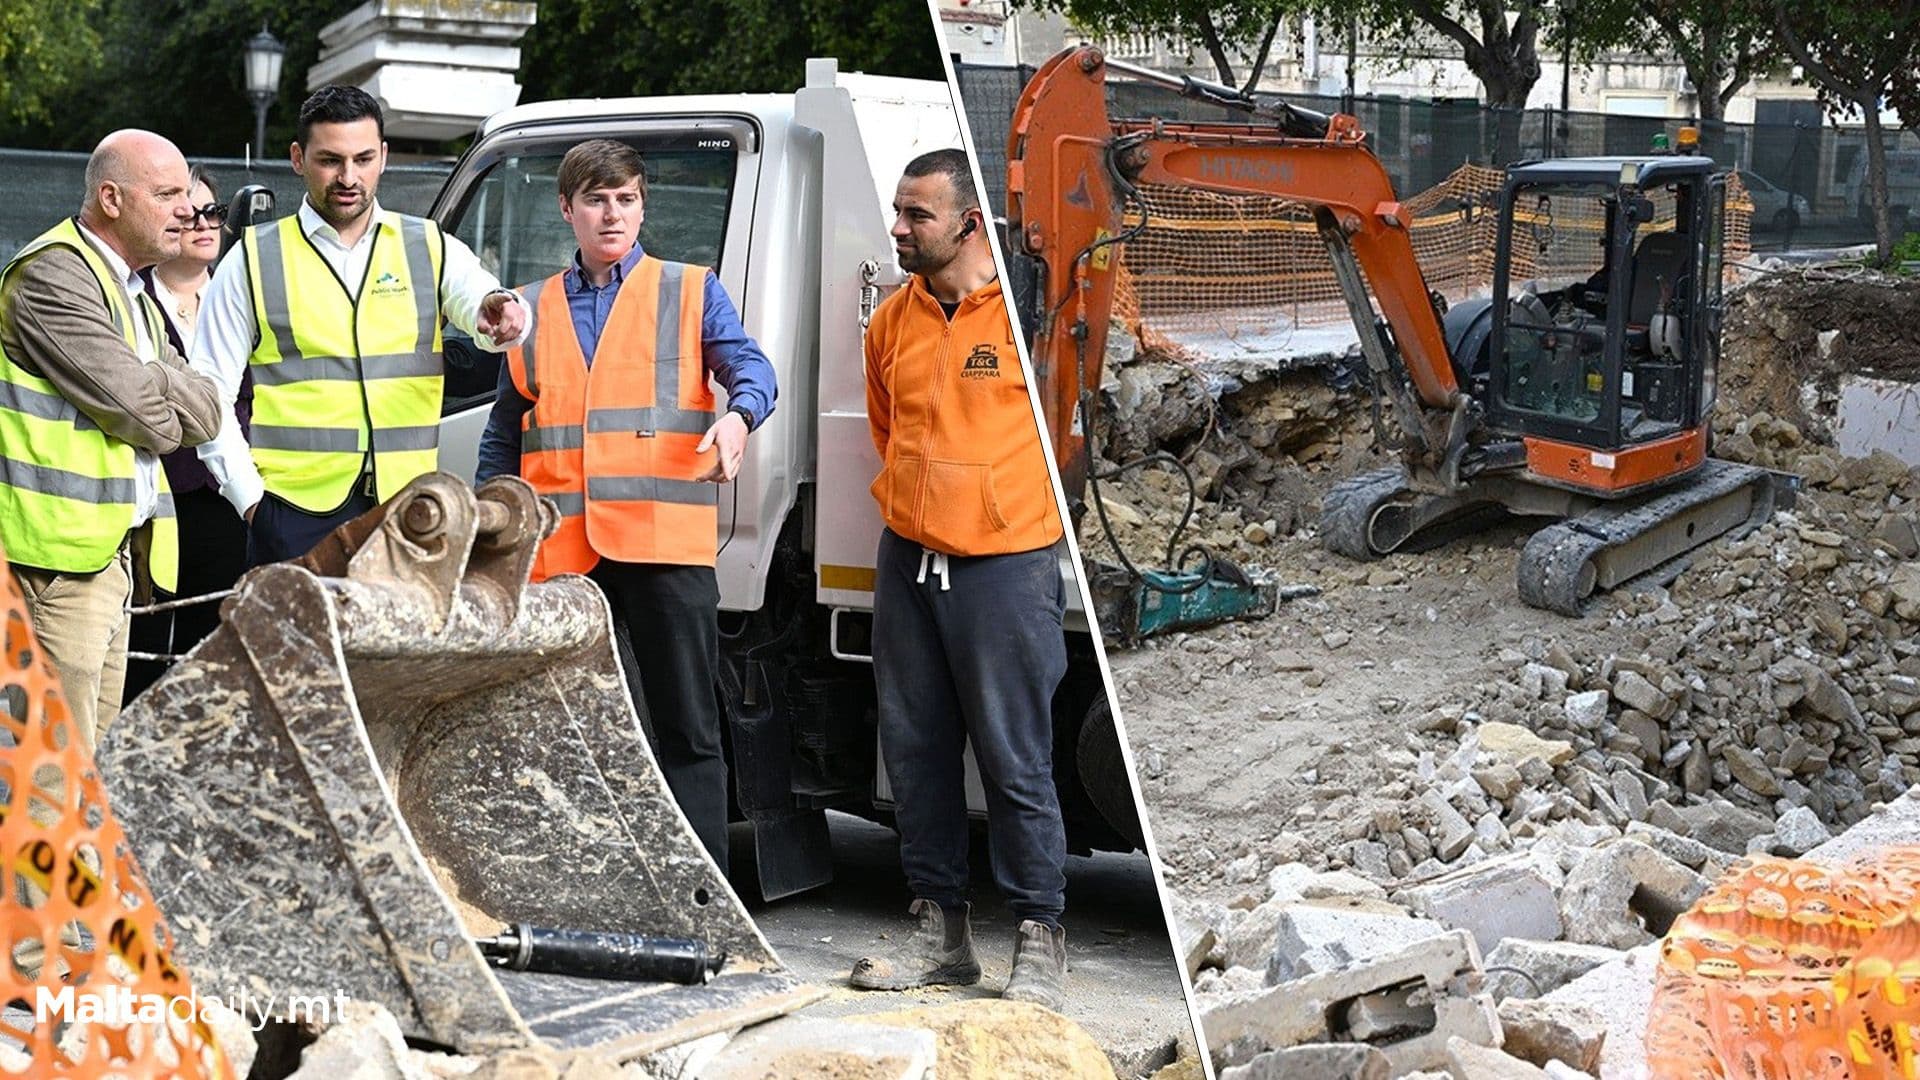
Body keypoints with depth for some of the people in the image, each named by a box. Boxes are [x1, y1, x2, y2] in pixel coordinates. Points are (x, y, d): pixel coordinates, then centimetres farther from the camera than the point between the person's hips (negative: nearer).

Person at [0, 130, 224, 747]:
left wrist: (152, 389, -7)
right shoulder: (54, 276, -11)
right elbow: (144, 414, -18)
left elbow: (206, 414, 11)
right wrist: (171, 407, 3)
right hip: (60, 554, -10)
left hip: (116, 552, 10)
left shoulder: (131, 290, 21)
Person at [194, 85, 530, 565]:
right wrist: (248, 496, -2)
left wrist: (499, 311, -35)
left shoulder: (431, 249, 10)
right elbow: (210, 392, 6)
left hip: (405, 507, 1)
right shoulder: (253, 260, 6)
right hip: (295, 512, -1)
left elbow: (477, 299, -10)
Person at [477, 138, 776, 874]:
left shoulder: (691, 292, 10)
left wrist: (739, 414, -26)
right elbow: (505, 434, 21)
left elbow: (749, 364, -4)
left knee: (686, 729, -1)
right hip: (560, 555, 3)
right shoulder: (531, 311, 18)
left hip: (666, 547, -3)